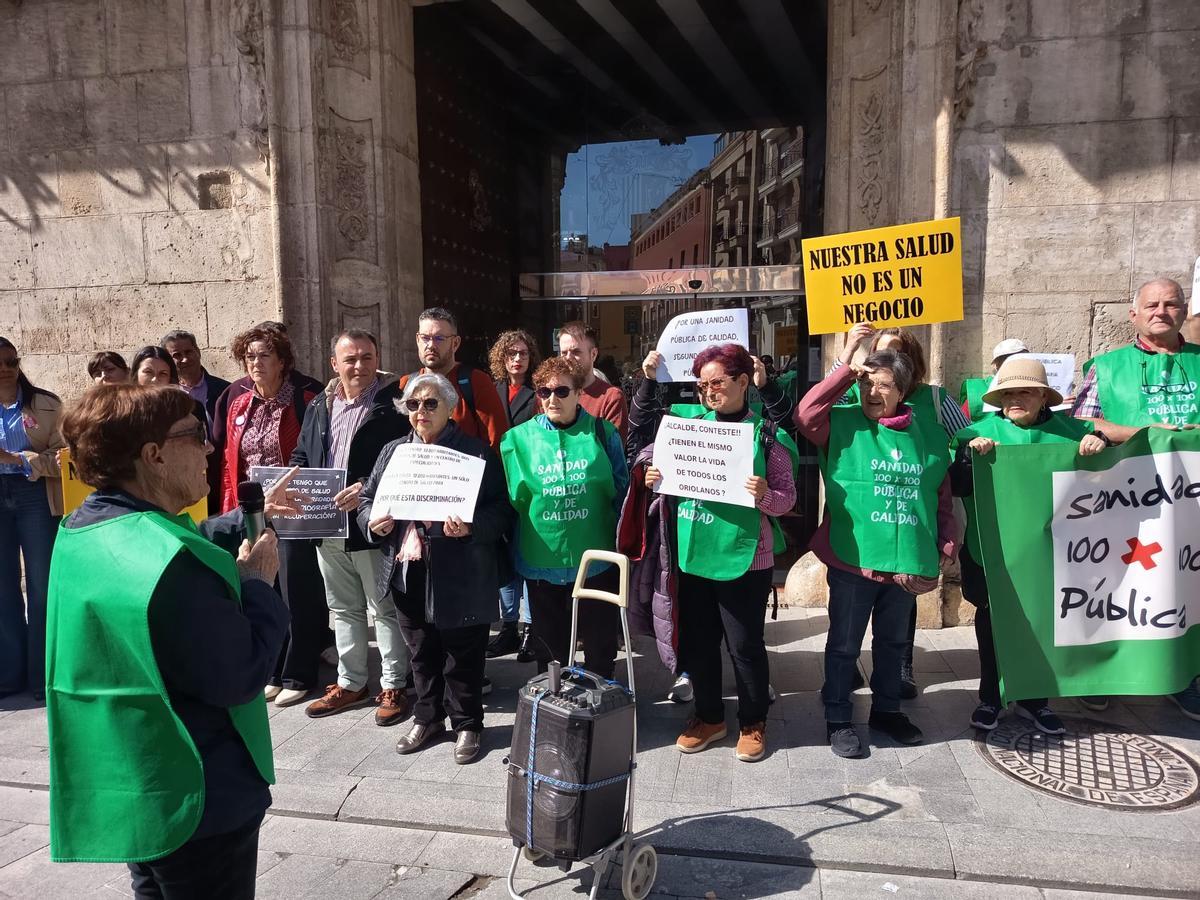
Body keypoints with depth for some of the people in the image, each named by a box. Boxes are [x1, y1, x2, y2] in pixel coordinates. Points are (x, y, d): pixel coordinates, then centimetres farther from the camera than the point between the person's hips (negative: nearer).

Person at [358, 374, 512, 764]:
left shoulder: (476, 451, -4)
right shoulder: (393, 451, 12)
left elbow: (502, 509, -8)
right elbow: (366, 498, 14)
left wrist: (471, 527, -25)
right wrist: (373, 521, -7)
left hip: (459, 576, -4)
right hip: (408, 571, 5)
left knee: (463, 654, 8)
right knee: (421, 651, 18)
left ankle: (466, 725, 26)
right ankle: (427, 718, 37)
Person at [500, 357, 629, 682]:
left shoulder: (602, 433, -2)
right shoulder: (519, 438, 0)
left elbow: (622, 490, 4)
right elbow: (511, 499, 6)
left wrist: (623, 542, 0)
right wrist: (515, 550, 0)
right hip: (541, 560, 1)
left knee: (601, 644, 15)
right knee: (550, 648, 16)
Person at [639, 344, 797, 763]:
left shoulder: (767, 435, -6)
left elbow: (788, 498, -5)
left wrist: (765, 495, -25)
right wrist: (657, 480, -6)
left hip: (744, 557, -4)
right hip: (693, 553, 5)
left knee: (745, 644, 7)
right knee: (697, 641, 14)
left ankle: (753, 723, 29)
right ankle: (709, 717, 35)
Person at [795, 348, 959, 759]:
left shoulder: (927, 431, 5)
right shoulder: (844, 424, -5)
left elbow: (943, 493, 11)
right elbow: (805, 415, -24)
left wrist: (947, 542, 7)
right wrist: (846, 369, -21)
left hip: (908, 561, 4)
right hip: (853, 559, -4)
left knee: (893, 641, 21)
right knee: (844, 644, 8)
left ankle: (886, 709, 39)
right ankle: (837, 719, 24)